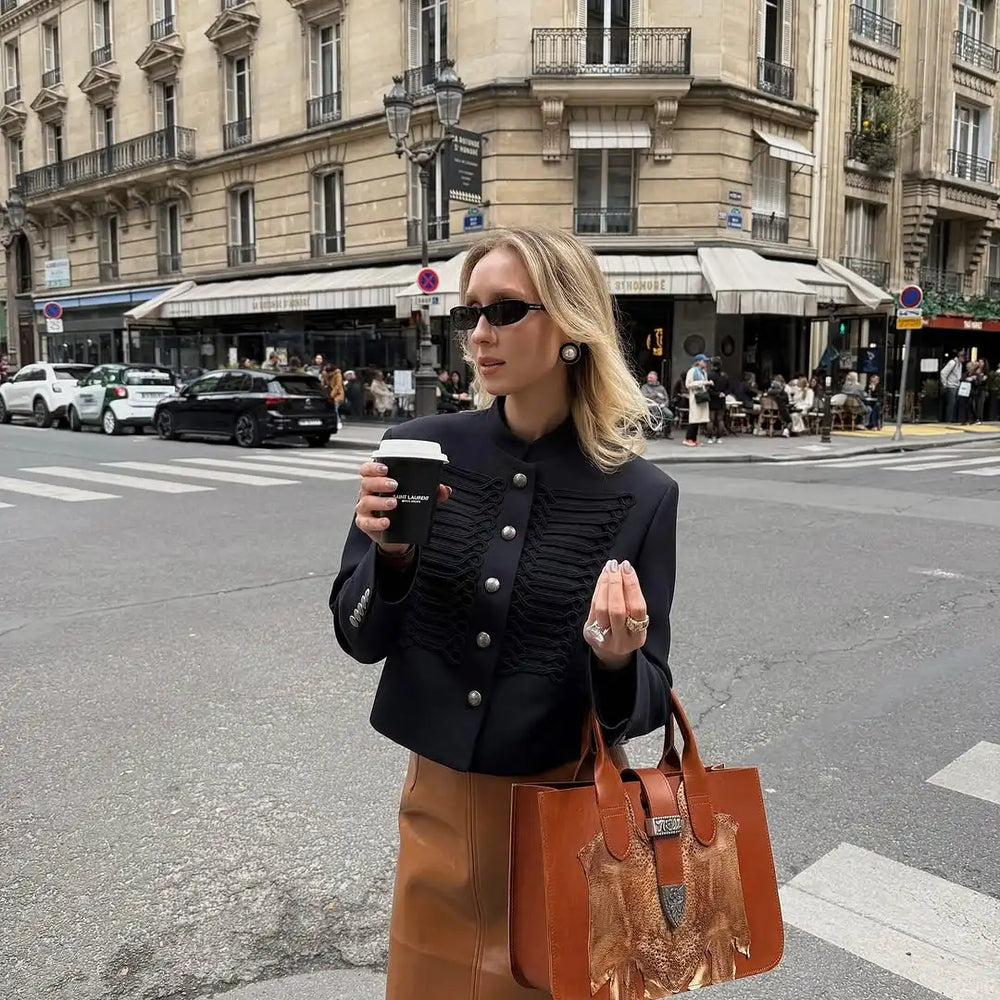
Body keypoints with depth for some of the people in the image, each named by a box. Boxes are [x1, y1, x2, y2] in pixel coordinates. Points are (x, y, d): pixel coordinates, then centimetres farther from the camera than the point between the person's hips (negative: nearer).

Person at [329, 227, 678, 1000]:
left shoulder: (640, 494, -12)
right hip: (440, 798, 2)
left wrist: (617, 662, -29)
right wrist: (391, 556, -22)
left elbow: (649, 701, -7)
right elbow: (360, 639, -3)